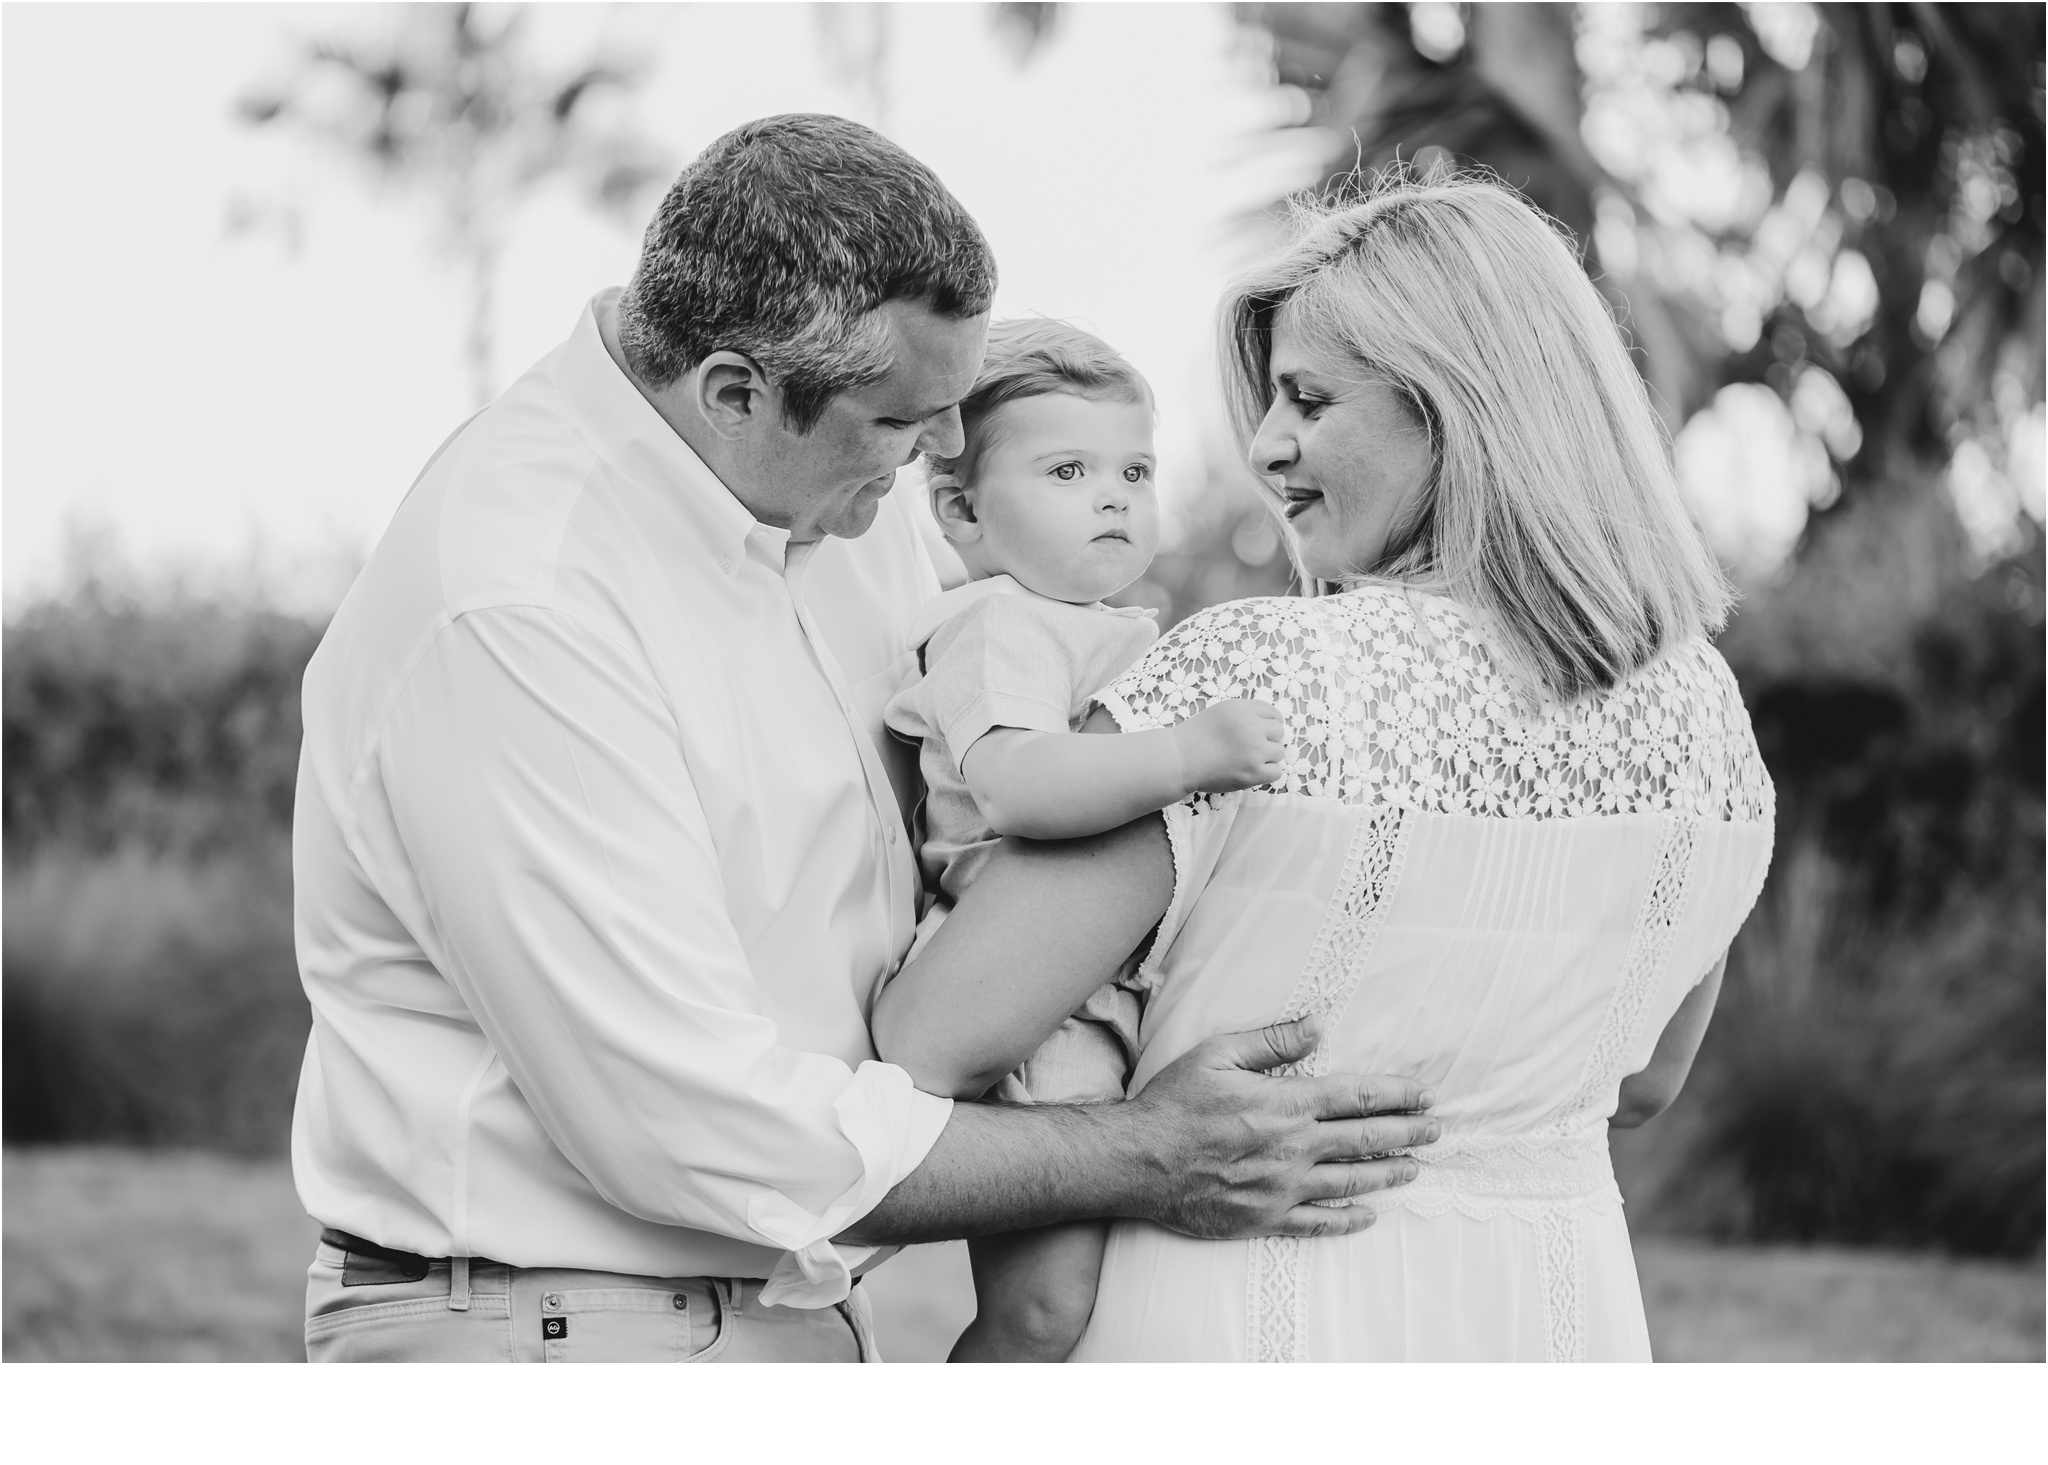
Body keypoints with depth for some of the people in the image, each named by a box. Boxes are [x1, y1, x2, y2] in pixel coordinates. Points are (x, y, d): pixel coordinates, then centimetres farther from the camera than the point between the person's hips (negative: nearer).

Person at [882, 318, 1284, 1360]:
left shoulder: (1124, 635, 21)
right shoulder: (1000, 628, -11)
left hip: (1124, 990, 10)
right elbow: (1013, 782, -31)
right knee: (1043, 1312, -18)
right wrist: (1190, 754, -36)